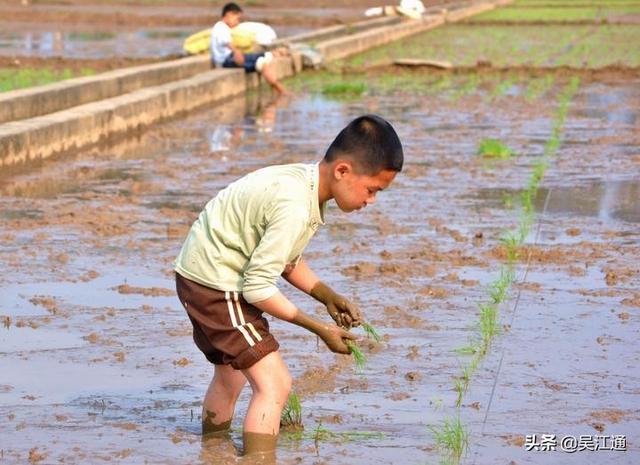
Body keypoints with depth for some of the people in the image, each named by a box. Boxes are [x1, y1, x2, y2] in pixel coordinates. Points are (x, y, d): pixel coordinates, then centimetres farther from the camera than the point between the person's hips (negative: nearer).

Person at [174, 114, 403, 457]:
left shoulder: (303, 182, 1)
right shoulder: (295, 207, -28)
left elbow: (286, 258, 14)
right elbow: (258, 287, -24)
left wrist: (328, 297, 3)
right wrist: (320, 329, -17)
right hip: (216, 285, -10)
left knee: (230, 377, 29)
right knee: (274, 384, -14)